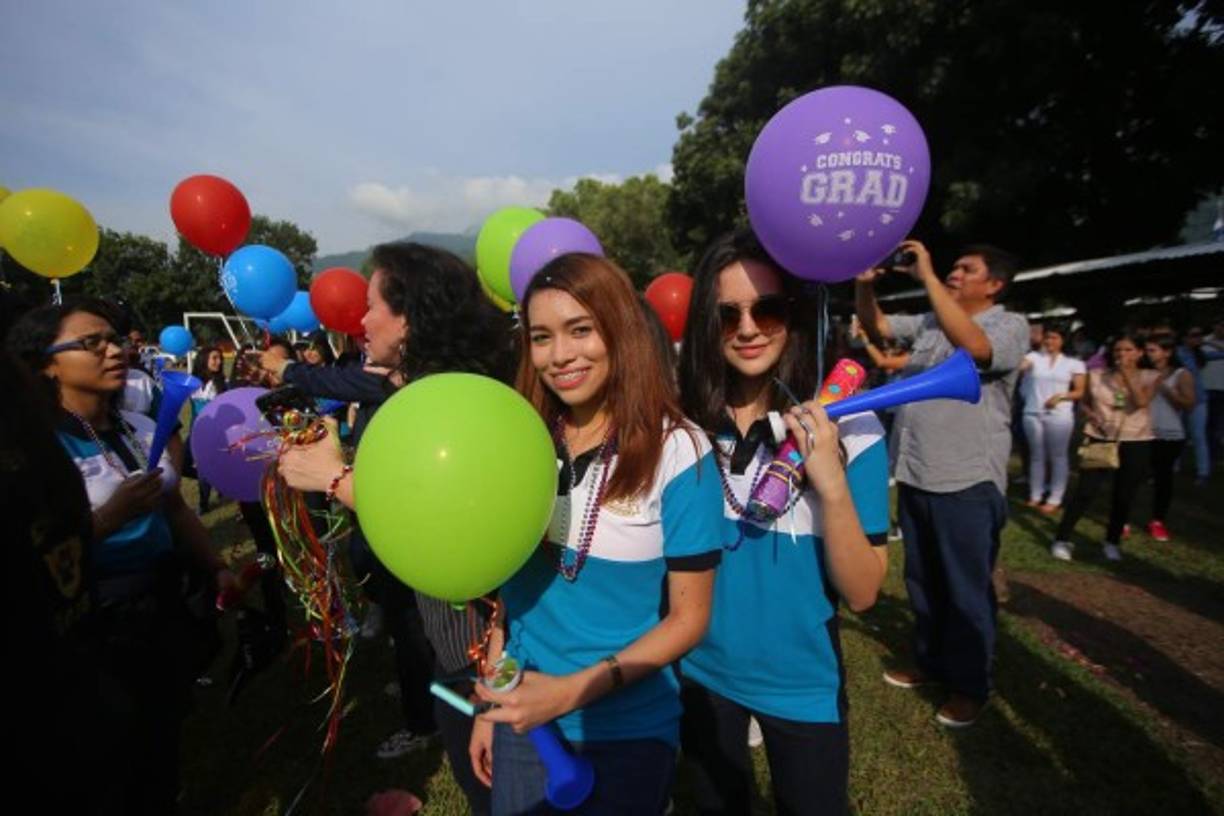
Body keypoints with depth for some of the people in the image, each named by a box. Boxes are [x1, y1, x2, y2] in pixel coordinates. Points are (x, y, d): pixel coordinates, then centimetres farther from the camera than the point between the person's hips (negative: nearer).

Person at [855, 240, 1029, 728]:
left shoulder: (1010, 326, -8)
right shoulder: (929, 322, 11)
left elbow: (972, 346, -29)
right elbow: (874, 325, 11)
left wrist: (926, 276, -26)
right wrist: (866, 282, -8)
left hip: (968, 482, -6)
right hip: (915, 475, 7)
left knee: (966, 588, 8)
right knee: (922, 580, 20)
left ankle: (969, 686, 26)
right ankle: (931, 662, 38)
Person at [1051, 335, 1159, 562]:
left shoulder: (1149, 377, 0)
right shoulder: (1097, 375, 2)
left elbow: (1141, 402, -18)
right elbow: (1084, 403, 13)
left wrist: (1127, 372, -19)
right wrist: (1092, 415, -7)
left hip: (1136, 443, 1)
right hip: (1100, 439, 0)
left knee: (1124, 496, 8)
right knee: (1085, 491, -6)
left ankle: (1111, 542, 26)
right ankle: (1062, 540, 1)